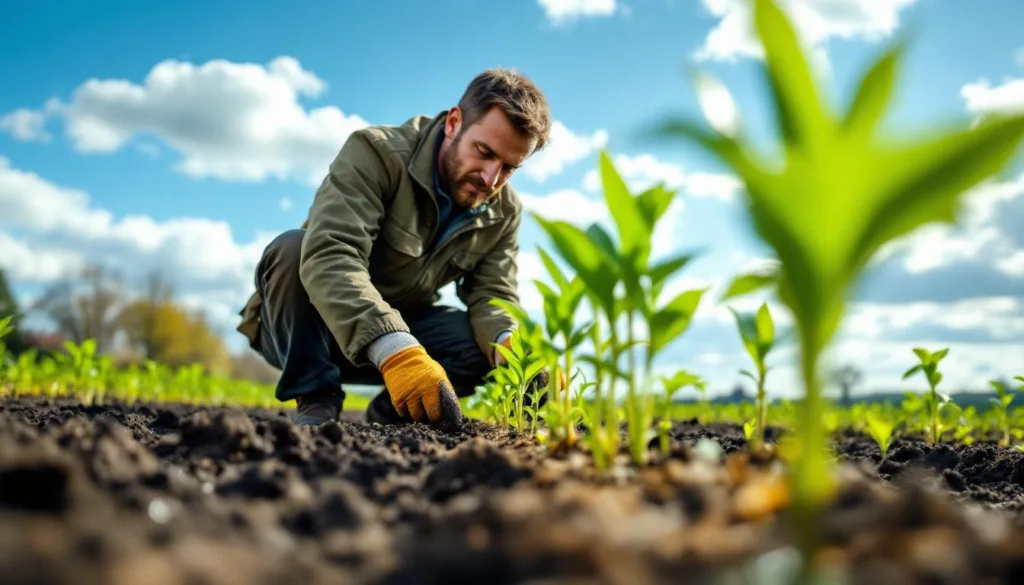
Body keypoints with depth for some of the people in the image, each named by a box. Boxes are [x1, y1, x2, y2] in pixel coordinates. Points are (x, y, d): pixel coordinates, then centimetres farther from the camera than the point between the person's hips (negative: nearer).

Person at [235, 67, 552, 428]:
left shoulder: (504, 213, -6)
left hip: (402, 335, 4)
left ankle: (392, 411, -1)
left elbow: (492, 295, -11)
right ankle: (315, 401, -19)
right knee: (292, 247, -33)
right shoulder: (376, 152, -25)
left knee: (486, 340, -21)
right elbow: (330, 256, -40)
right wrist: (396, 351, -55)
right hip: (295, 334, -3)